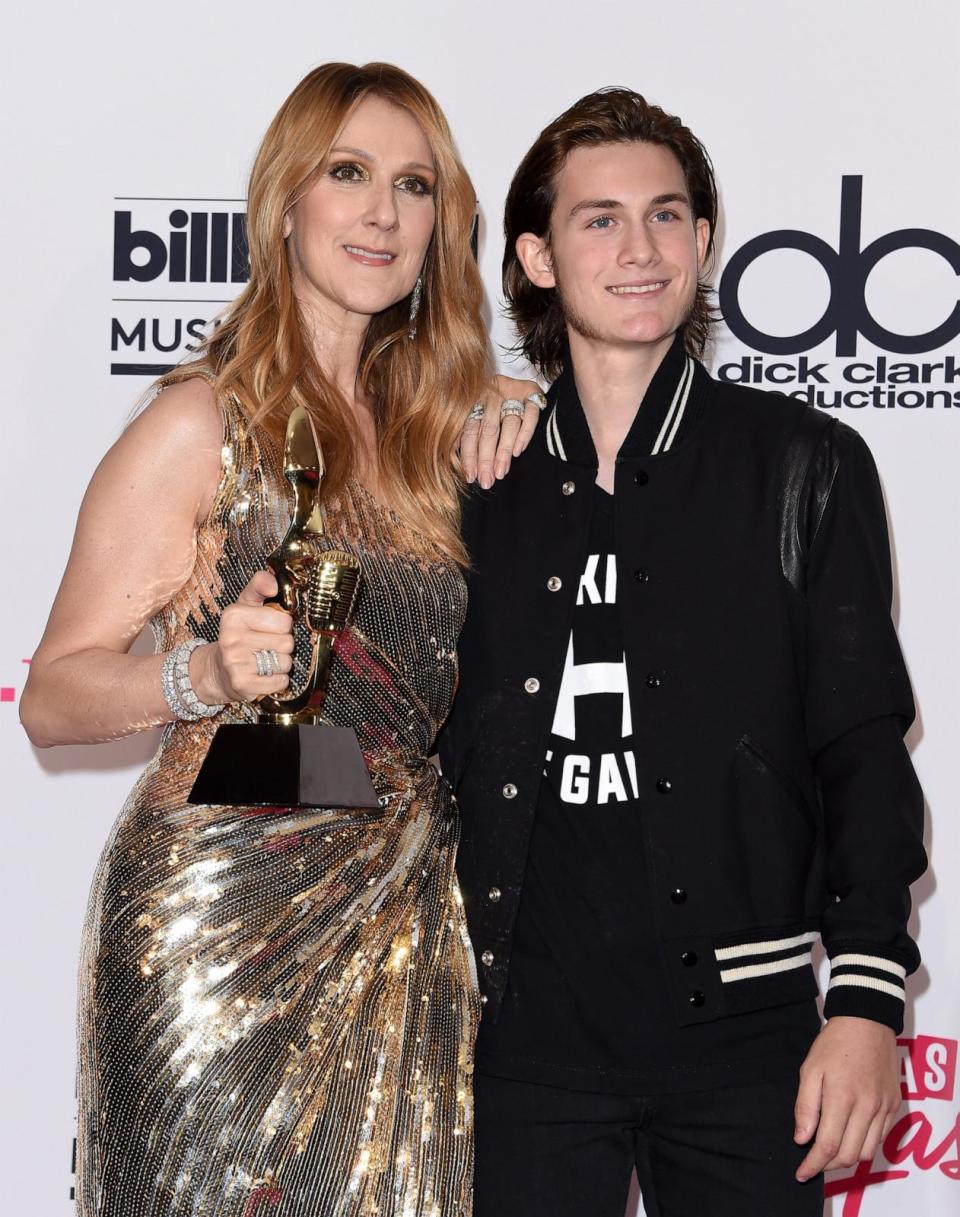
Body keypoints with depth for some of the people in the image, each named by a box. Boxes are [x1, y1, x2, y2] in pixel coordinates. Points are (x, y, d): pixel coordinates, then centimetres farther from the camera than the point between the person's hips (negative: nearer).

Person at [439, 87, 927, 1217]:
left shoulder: (803, 467, 3)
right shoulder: (483, 483, 8)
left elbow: (863, 750, 0)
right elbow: (438, 752, 14)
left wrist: (867, 999, -9)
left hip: (741, 1033, -1)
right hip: (526, 1028, 2)